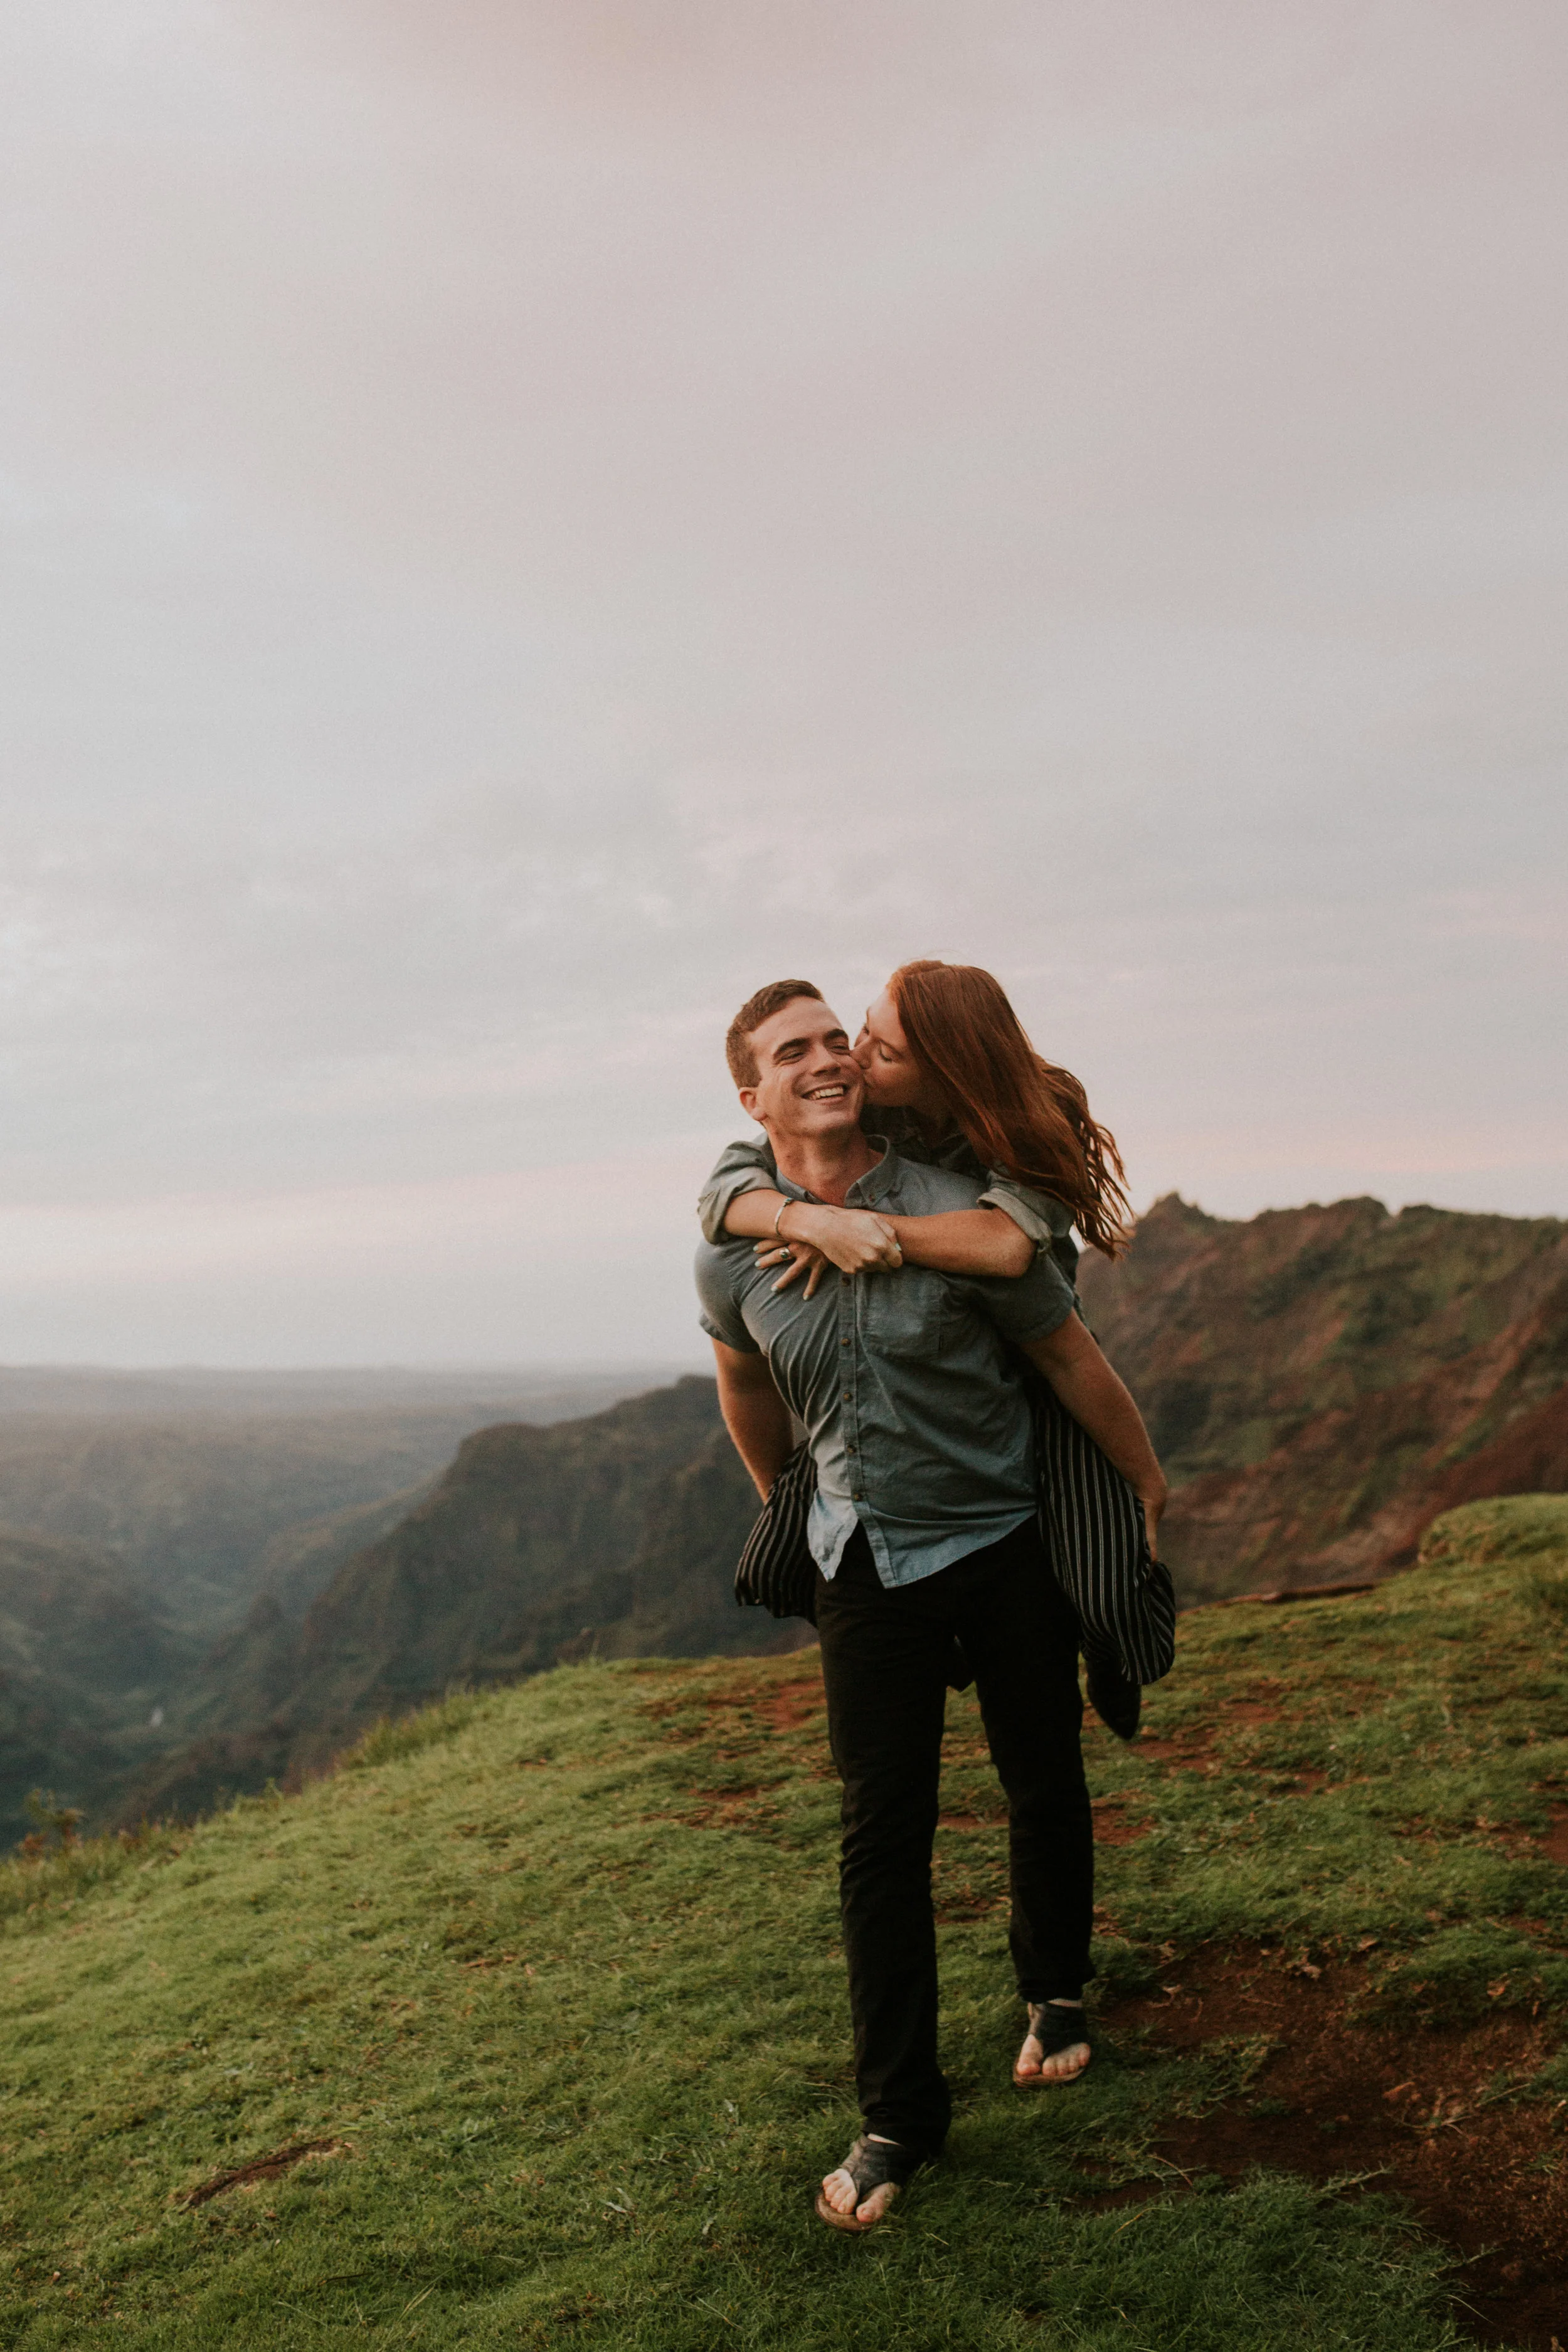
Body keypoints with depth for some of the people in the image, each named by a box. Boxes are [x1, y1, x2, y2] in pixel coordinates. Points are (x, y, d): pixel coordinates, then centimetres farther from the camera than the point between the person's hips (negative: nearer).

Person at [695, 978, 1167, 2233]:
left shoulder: (961, 1218, -17)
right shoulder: (735, 1260, -7)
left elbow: (1077, 1361, -6)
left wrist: (1157, 1496, 2)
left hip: (1009, 1542, -1)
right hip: (868, 1562, 1)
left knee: (1046, 1790, 12)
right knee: (882, 1836, 1)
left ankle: (1055, 1992, 41)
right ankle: (899, 2117, 14)